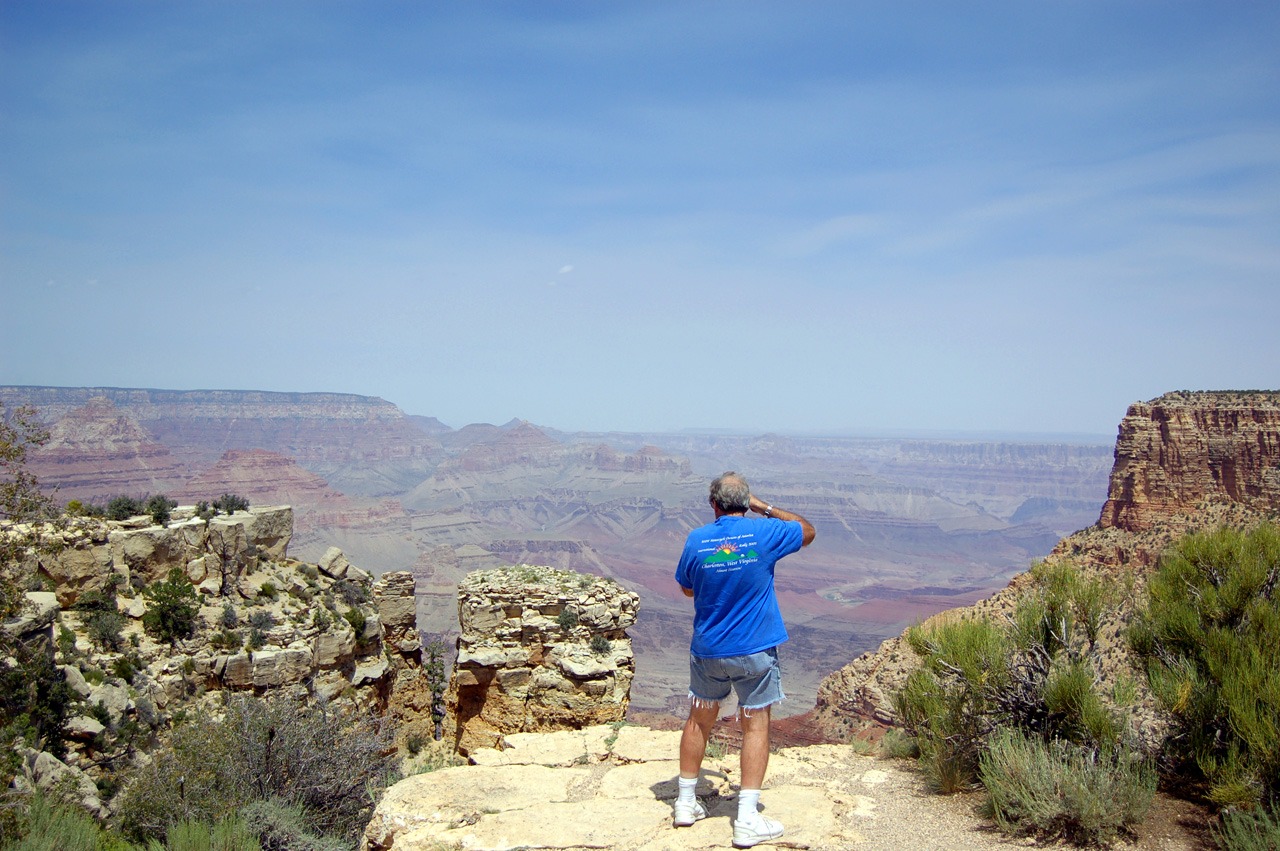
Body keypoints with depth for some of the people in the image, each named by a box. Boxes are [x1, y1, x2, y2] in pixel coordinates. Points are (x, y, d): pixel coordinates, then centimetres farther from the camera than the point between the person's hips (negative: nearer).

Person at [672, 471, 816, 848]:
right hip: (755, 652, -2)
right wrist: (765, 507, 10)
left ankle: (686, 803, 28)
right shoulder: (764, 533, -12)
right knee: (756, 726, 7)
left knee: (699, 720, 17)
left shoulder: (696, 540, -7)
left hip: (707, 650, 2)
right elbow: (807, 531, 7)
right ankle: (747, 820, 7)